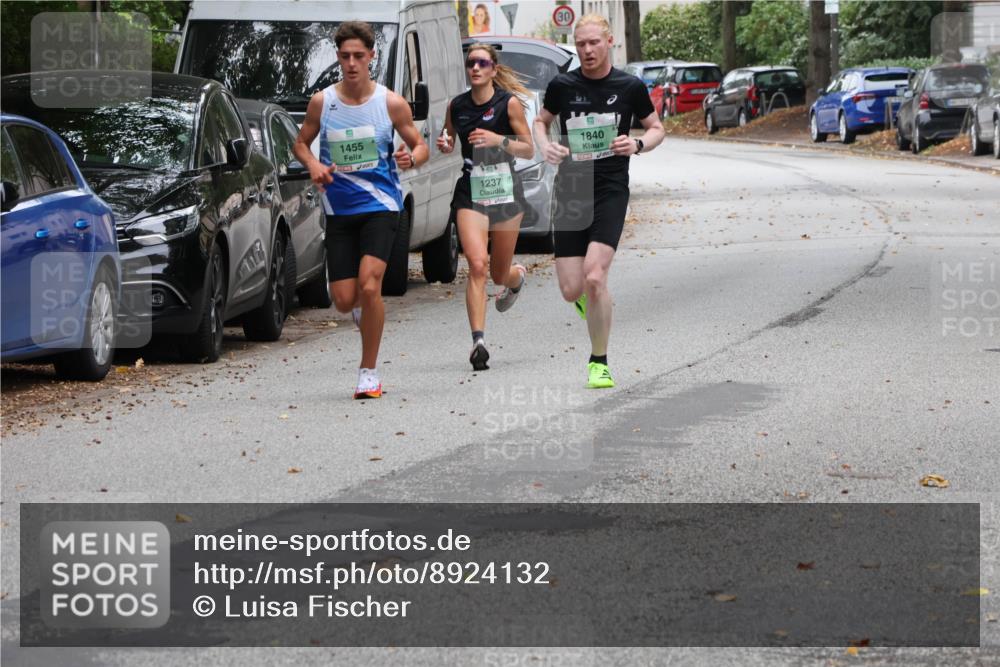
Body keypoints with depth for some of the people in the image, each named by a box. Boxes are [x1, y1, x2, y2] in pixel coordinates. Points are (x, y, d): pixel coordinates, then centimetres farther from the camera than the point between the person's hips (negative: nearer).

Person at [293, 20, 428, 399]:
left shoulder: (391, 104, -5)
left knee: (369, 286, -20)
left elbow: (421, 147, 3)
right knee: (344, 301, 1)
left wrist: (411, 158, -20)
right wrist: (312, 165, -9)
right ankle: (363, 307, 41)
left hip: (381, 206, -2)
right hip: (339, 209, 2)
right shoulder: (322, 102, -1)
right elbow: (301, 143, 13)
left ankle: (369, 371, -6)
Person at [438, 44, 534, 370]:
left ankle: (517, 276, 51)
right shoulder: (456, 106, 4)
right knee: (477, 264, -20)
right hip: (470, 193, 1)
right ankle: (478, 341, -23)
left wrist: (498, 140, -20)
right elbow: (449, 142, 20)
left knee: (499, 274, 11)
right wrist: (444, 145, -4)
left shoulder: (509, 103, -5)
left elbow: (528, 149, -3)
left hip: (505, 191, -1)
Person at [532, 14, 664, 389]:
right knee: (571, 291, -3)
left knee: (594, 277, -19)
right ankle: (588, 297, 38)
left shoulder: (630, 88, 0)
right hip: (569, 192, 2)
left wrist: (638, 144, -8)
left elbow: (656, 128, 13)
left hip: (611, 192, -2)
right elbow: (541, 121, 21)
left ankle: (599, 362, -2)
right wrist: (545, 146, -1)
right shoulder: (562, 86, 3)